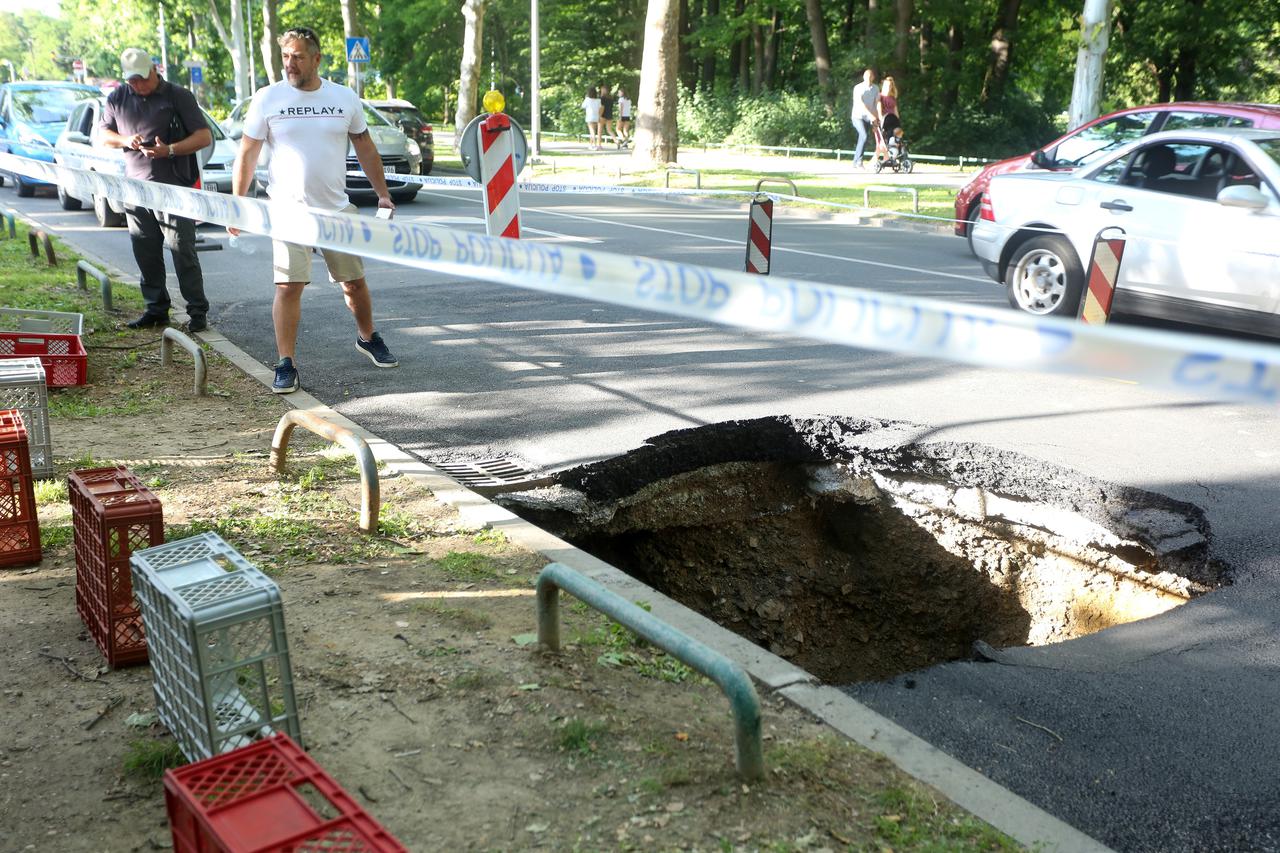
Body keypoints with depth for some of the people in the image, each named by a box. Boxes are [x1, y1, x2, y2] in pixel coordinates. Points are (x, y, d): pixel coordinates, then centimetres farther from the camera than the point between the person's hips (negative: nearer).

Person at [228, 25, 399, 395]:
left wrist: (383, 194, 11)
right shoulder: (267, 98, -2)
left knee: (354, 282, 11)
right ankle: (286, 364, -2)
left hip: (338, 210, 2)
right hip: (288, 211, -2)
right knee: (288, 287, -8)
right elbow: (247, 154, 1)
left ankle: (368, 339, 34)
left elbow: (365, 149, 14)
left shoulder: (345, 98, 4)